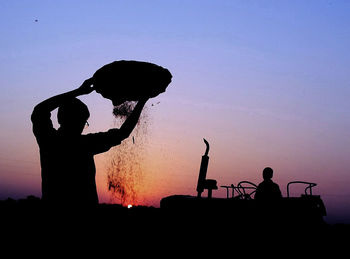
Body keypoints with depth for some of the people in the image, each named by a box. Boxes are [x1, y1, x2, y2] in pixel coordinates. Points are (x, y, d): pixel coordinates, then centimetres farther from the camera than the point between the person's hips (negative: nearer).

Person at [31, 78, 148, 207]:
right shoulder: (49, 140, 0)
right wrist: (78, 91, -15)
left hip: (87, 203, 4)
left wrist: (141, 102, 13)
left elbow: (123, 133, 16)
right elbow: (38, 111, -18)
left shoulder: (86, 142, 13)